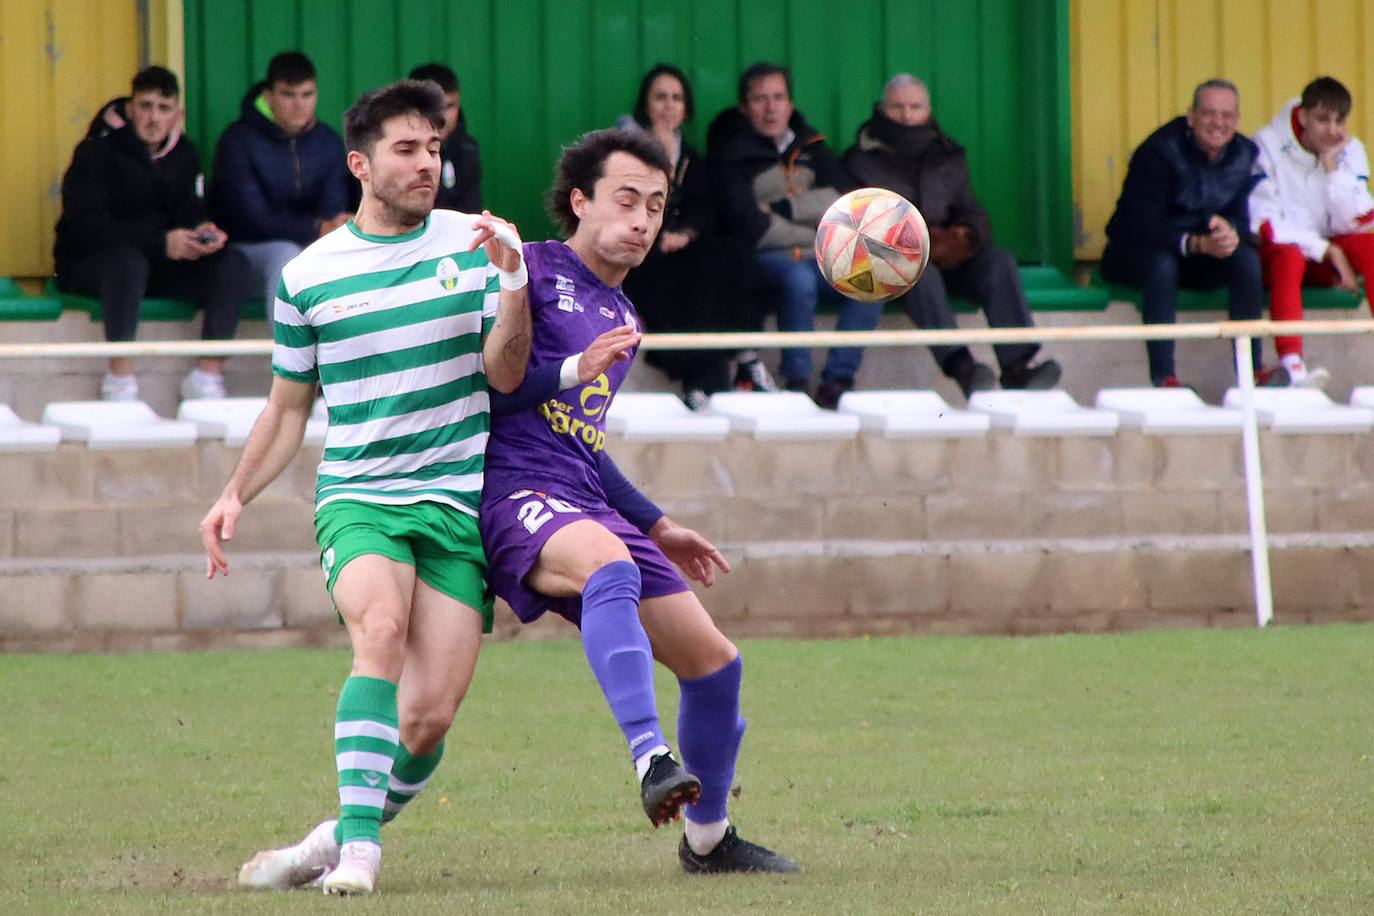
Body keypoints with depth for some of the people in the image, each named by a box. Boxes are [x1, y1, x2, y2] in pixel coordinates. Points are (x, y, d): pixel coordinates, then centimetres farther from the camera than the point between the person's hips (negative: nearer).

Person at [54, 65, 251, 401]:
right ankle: (120, 382, -33)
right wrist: (162, 244, -31)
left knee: (232, 264, -16)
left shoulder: (183, 154, 8)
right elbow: (87, 225, -22)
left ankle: (208, 375, -17)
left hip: (158, 262, 6)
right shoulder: (97, 151, -12)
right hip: (89, 262, -6)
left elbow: (188, 210, 9)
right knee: (128, 261, -41)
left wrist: (201, 230, -19)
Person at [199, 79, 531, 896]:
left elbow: (506, 376, -5)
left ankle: (343, 839, 15)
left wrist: (511, 286, -20)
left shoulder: (481, 244, 4)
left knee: (430, 717, -9)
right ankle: (358, 844, -34)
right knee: (382, 626, -32)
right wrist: (236, 496, 6)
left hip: (459, 502, 1)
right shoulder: (309, 276, 7)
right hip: (357, 497, -1)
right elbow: (290, 407, 18)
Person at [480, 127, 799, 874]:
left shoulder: (623, 319, 24)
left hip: (588, 503, 9)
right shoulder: (533, 271, 0)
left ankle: (707, 837, 27)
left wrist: (658, 527, 34)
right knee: (610, 564, -41)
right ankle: (652, 760, -53)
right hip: (516, 495, -9)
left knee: (713, 661, 7)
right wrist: (574, 369, -17)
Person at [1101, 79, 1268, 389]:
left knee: (1247, 259, -22)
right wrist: (1197, 244, -39)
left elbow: (1244, 217, -2)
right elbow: (1140, 226, -25)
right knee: (1161, 264, -37)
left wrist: (1230, 231, -29)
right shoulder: (1158, 151, -19)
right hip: (1134, 253, -5)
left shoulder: (1244, 154, -1)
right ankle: (1162, 377, -41)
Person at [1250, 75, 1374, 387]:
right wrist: (1325, 249, -20)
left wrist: (1332, 167, -16)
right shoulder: (1267, 145, -11)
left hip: (1325, 254, 4)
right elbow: (1263, 224, -16)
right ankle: (1291, 366, -55)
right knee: (1289, 255, -38)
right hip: (1271, 253, -4)